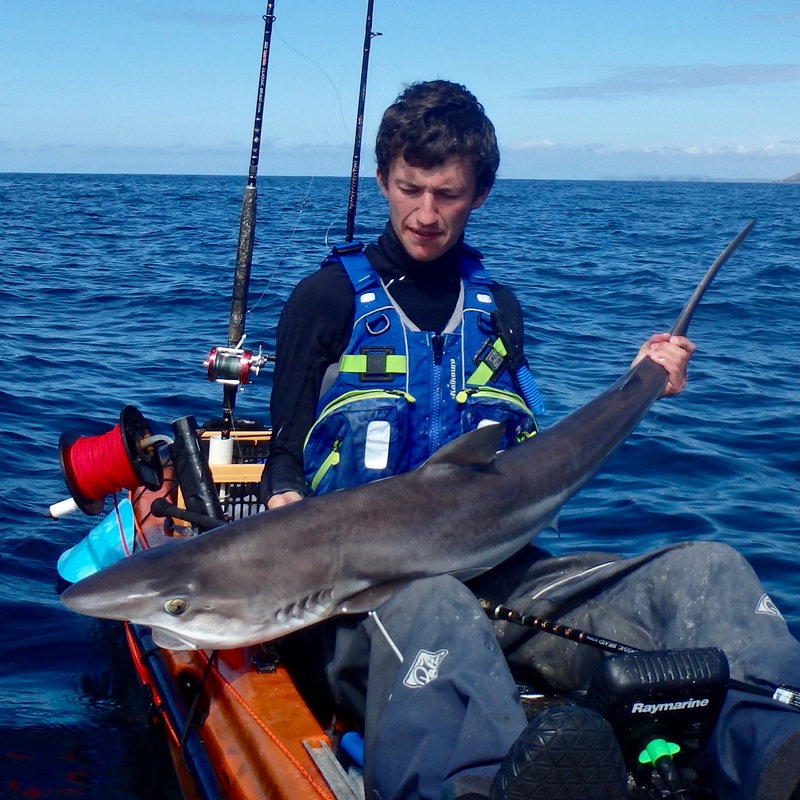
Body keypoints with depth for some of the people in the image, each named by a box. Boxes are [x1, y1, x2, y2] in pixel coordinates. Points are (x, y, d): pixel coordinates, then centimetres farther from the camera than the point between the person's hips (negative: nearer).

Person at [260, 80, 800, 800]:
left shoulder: (497, 307, 20)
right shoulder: (329, 299, 8)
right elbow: (287, 454, 7)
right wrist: (286, 506, -17)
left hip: (493, 570, 4)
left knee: (707, 570, -23)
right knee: (432, 608, -43)